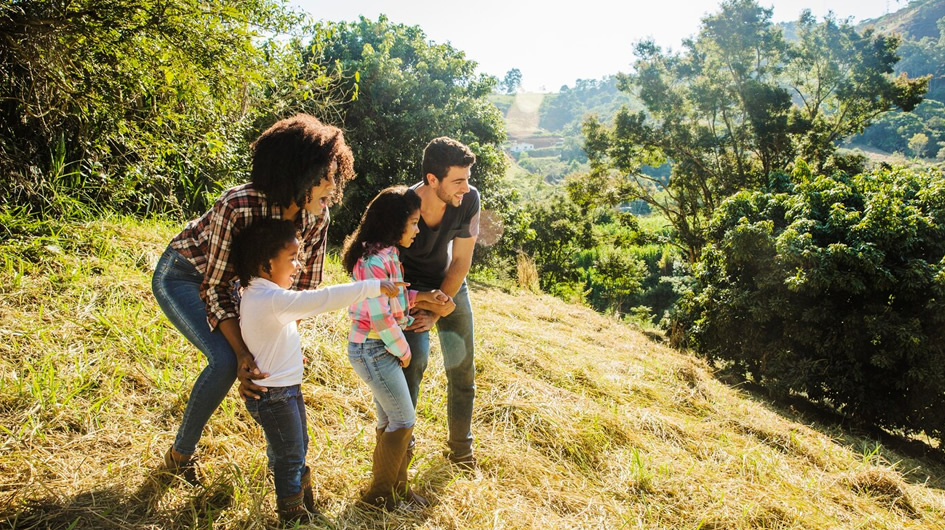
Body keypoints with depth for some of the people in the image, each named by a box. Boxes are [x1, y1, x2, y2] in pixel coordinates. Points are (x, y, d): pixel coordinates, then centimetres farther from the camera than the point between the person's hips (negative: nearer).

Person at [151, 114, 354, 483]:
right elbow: (215, 287, -30)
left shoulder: (316, 216, -21)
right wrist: (242, 354, -36)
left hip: (234, 279, 6)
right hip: (182, 276, -5)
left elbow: (305, 286, -11)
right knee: (225, 360, -20)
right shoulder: (237, 207, -38)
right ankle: (180, 454, 5)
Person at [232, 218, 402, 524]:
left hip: (286, 388, 10)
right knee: (290, 459, 9)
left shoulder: (258, 294, 2)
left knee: (297, 451, 24)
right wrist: (374, 287, -32)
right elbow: (327, 299, -35)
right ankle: (294, 516, 27)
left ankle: (306, 507, 42)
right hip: (274, 395, -10)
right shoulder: (273, 300, -30)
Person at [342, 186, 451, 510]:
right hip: (373, 349, -9)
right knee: (404, 421, 2)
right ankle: (379, 494, 17)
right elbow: (379, 316, -24)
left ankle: (396, 484, 30)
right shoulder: (374, 260, -23)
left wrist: (423, 297, -1)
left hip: (382, 348, 9)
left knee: (389, 420, 17)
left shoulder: (386, 255, 7)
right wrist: (403, 352, -11)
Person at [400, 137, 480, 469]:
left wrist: (435, 313, -18)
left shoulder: (469, 200, -25)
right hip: (412, 286, -3)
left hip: (451, 283, 3)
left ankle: (461, 449, 28)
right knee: (414, 359, -21)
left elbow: (461, 261, -15)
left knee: (462, 367, 8)